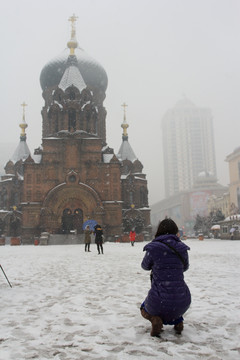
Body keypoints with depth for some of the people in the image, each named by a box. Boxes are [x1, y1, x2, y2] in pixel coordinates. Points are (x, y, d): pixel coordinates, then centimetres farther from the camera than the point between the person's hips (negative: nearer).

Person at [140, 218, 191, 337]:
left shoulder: (153, 248, -11)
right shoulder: (182, 248, -2)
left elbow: (145, 266, 9)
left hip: (159, 302, -2)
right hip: (182, 302, 2)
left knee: (144, 308, 32)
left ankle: (154, 319, -2)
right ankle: (177, 319, 9)